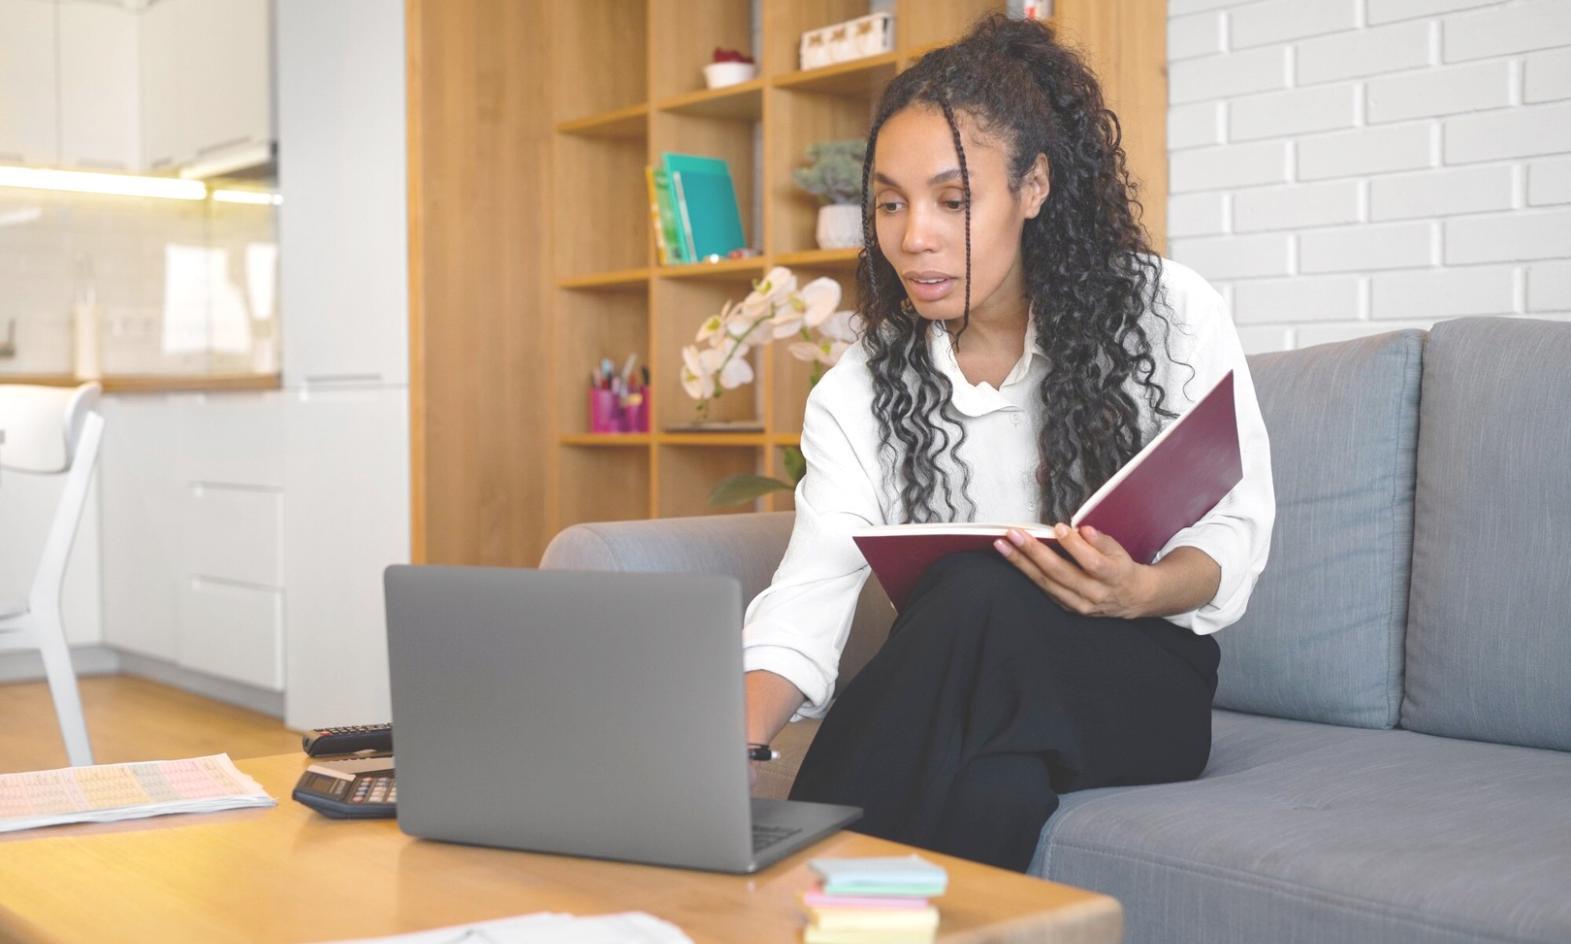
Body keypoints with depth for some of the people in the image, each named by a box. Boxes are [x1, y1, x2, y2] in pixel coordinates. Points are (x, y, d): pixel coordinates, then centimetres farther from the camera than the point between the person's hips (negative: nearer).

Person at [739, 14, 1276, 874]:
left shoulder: (1167, 313, -4)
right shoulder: (860, 389, 0)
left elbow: (1233, 533, -2)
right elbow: (811, 591, -12)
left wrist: (1141, 592, -26)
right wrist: (736, 739, -32)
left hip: (1143, 682, 0)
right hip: (968, 698, 1)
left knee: (983, 596, -33)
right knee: (996, 795, -36)